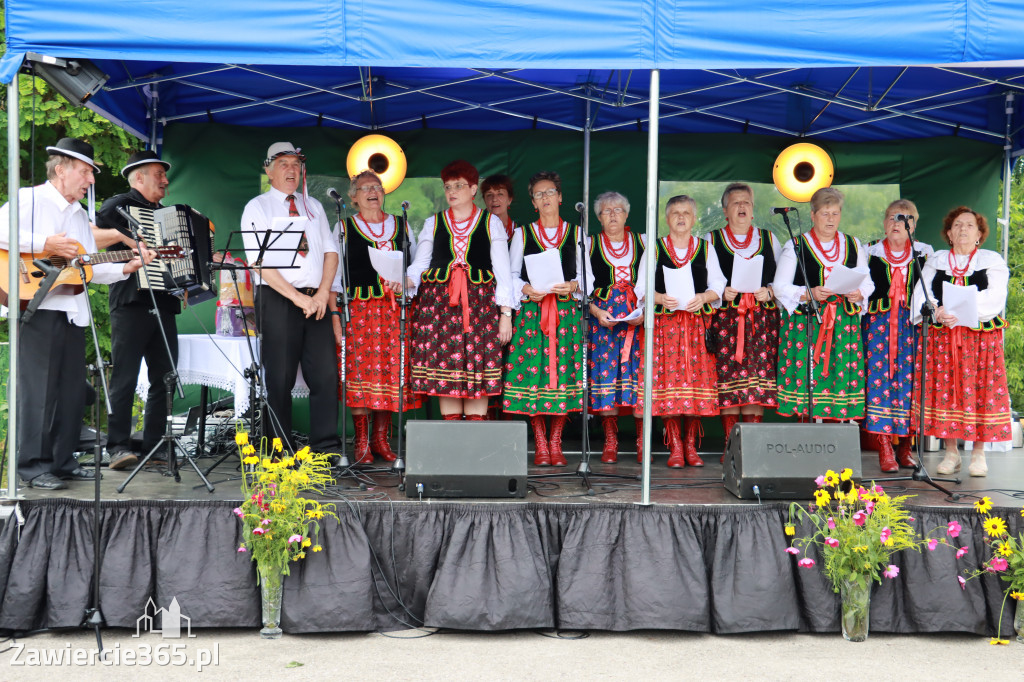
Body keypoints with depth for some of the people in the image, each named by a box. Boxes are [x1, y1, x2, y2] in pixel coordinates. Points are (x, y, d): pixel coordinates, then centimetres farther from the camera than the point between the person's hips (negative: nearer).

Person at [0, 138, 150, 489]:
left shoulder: (80, 216, 22)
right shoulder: (29, 199, -1)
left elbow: (92, 269, 18)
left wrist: (127, 267, 3)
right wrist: (45, 244, -18)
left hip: (72, 311, 8)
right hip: (37, 306, -8)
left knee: (72, 388, 8)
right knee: (39, 387, -6)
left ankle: (63, 461, 17)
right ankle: (34, 466, 0)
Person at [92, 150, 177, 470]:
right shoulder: (120, 205, 2)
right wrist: (121, 235, -22)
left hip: (164, 306, 8)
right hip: (131, 303, -8)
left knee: (164, 378, 5)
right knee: (124, 378, -9)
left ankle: (154, 446, 10)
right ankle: (118, 447, -8)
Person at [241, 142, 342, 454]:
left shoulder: (314, 207, 19)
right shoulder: (257, 208, 3)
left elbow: (331, 252, 14)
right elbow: (261, 263, -7)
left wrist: (323, 293, -3)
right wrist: (298, 298, -13)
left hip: (317, 301, 4)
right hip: (277, 302, -4)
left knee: (325, 376, -2)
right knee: (280, 379, -3)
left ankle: (326, 450, 3)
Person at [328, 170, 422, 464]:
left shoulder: (401, 226, 15)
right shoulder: (344, 228, 8)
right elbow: (333, 275, 4)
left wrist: (406, 284, -3)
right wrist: (335, 314, -5)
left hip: (395, 309, 3)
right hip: (358, 310, -2)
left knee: (393, 372, 0)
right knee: (360, 374, -6)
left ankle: (381, 439, 10)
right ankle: (362, 442, 2)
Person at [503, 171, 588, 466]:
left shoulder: (576, 233, 12)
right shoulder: (523, 234, 12)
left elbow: (585, 275, 8)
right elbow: (511, 275, 8)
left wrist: (571, 286, -12)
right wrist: (528, 289, -11)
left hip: (567, 312, 0)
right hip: (532, 312, 0)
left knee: (564, 372, -4)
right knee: (533, 373, -6)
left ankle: (555, 443, 4)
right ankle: (540, 445, 2)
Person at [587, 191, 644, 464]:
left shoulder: (642, 243, 11)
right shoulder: (590, 245, 9)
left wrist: (644, 311, -8)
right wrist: (597, 312, -9)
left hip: (638, 317, 0)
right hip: (602, 318, 0)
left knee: (639, 373, -7)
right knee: (605, 373, -5)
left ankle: (642, 441, -1)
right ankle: (610, 441, 2)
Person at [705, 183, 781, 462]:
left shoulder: (768, 239, 18)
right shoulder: (712, 240, 12)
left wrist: (768, 291, -4)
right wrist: (722, 293, -10)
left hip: (761, 317, 2)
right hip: (725, 316, -1)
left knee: (758, 376, -7)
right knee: (728, 375, -9)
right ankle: (730, 446, -4)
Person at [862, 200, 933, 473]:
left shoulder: (924, 253, 11)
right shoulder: (870, 252, 10)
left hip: (911, 324, 1)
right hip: (878, 322, -1)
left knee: (909, 378, -4)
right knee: (879, 377, -10)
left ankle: (905, 447, 7)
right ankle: (884, 450, -9)